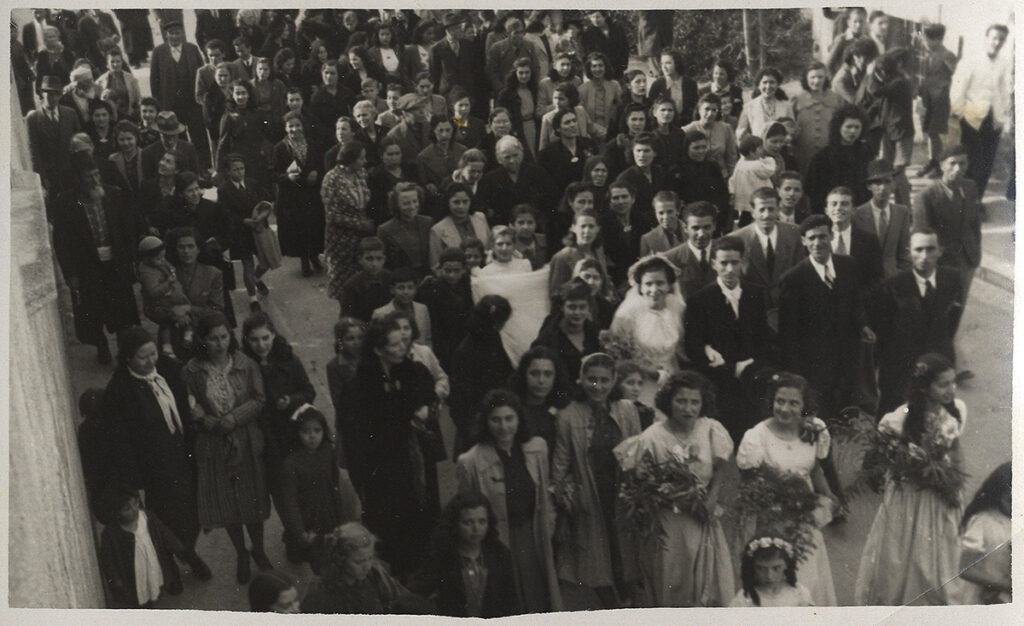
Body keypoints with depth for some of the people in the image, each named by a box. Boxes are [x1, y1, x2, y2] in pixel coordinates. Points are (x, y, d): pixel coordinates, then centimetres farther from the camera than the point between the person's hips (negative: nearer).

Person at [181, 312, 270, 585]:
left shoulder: (246, 365, -8)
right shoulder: (191, 371, -8)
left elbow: (259, 399, -7)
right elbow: (190, 409, -3)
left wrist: (233, 418, -19)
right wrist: (211, 423, -21)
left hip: (247, 442, 0)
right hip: (213, 447, 0)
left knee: (253, 499, 11)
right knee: (226, 504, 11)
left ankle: (258, 550, 36)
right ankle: (241, 556, 32)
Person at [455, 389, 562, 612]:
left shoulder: (537, 448, -2)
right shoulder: (470, 462, -16)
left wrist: (547, 531, 9)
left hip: (533, 539, 4)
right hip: (496, 544, -4)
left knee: (539, 602, 12)